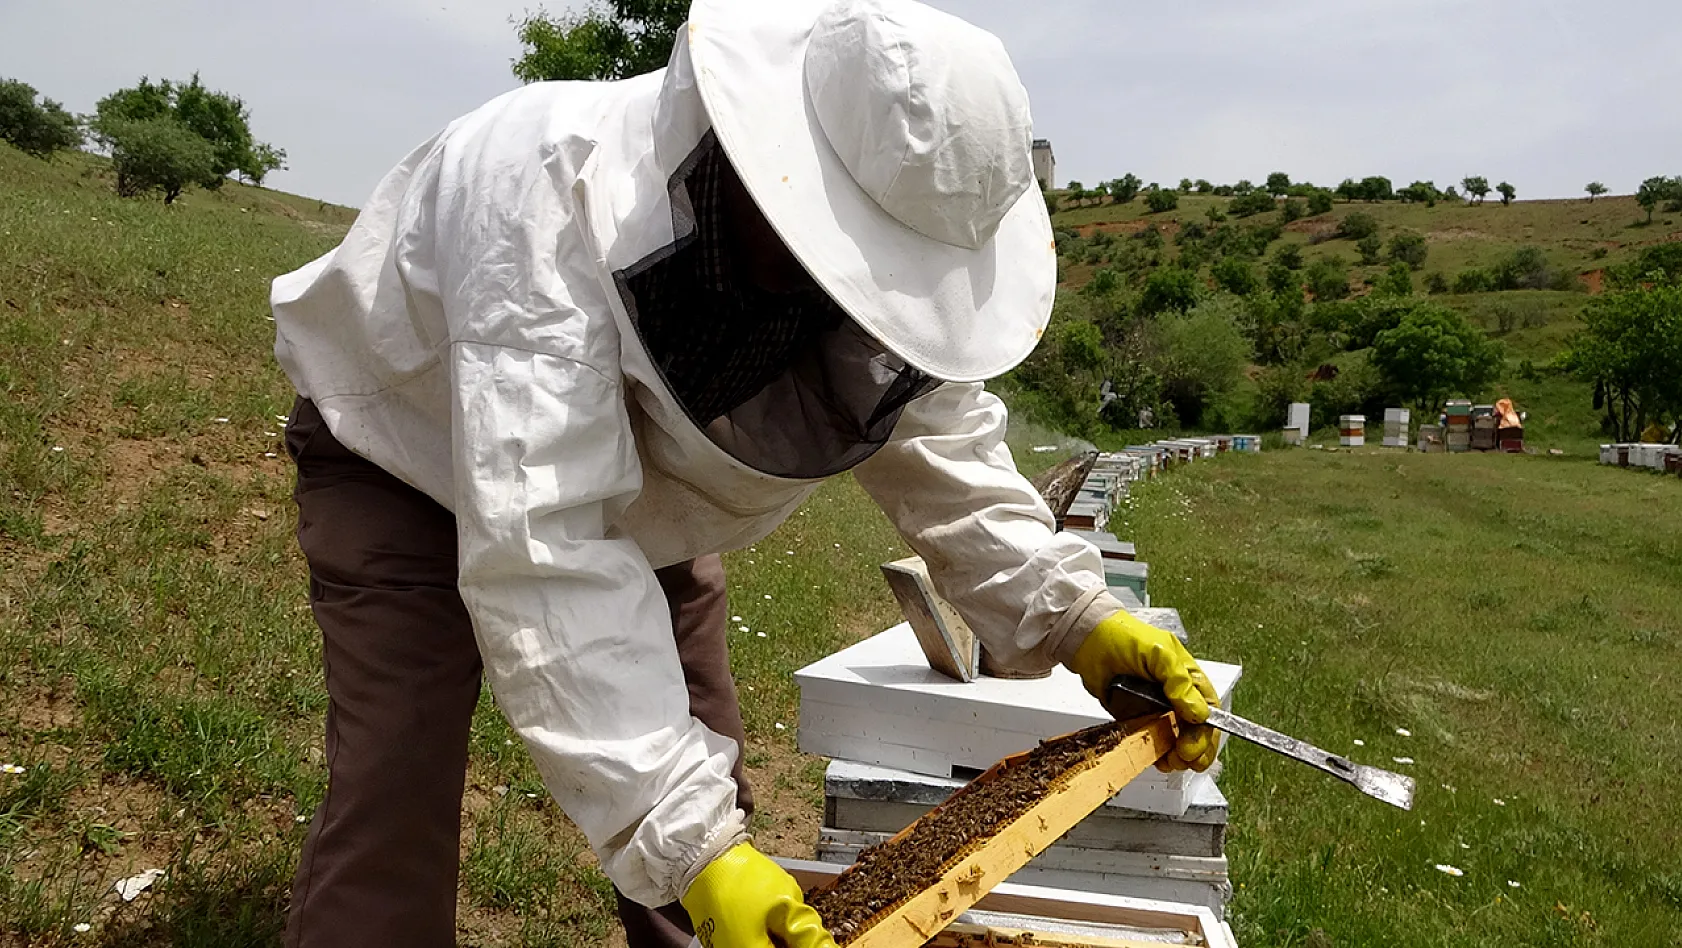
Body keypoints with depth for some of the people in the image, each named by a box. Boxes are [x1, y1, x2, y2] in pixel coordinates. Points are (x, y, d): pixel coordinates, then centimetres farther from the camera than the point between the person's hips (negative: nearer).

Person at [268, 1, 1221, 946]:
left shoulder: (877, 234, -20)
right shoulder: (559, 206, -42)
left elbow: (941, 446, -10)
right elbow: (540, 556, -47)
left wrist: (1073, 614, -24)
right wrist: (688, 842, -51)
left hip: (633, 481, 6)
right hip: (409, 458, -5)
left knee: (705, 784, 6)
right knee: (396, 802, -17)